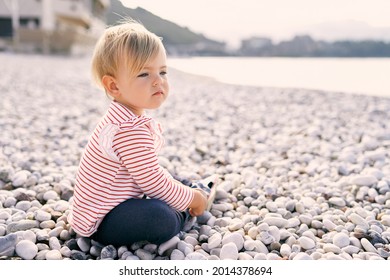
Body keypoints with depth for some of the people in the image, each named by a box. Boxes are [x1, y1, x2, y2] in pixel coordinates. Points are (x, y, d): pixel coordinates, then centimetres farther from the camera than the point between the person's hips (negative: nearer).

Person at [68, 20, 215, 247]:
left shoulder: (126, 118, 4)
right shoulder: (131, 130, -31)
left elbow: (149, 170, 16)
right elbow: (154, 183, -26)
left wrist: (179, 186, 10)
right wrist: (191, 199, -11)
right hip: (99, 222, -11)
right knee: (160, 219, -33)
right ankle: (182, 217, -3)